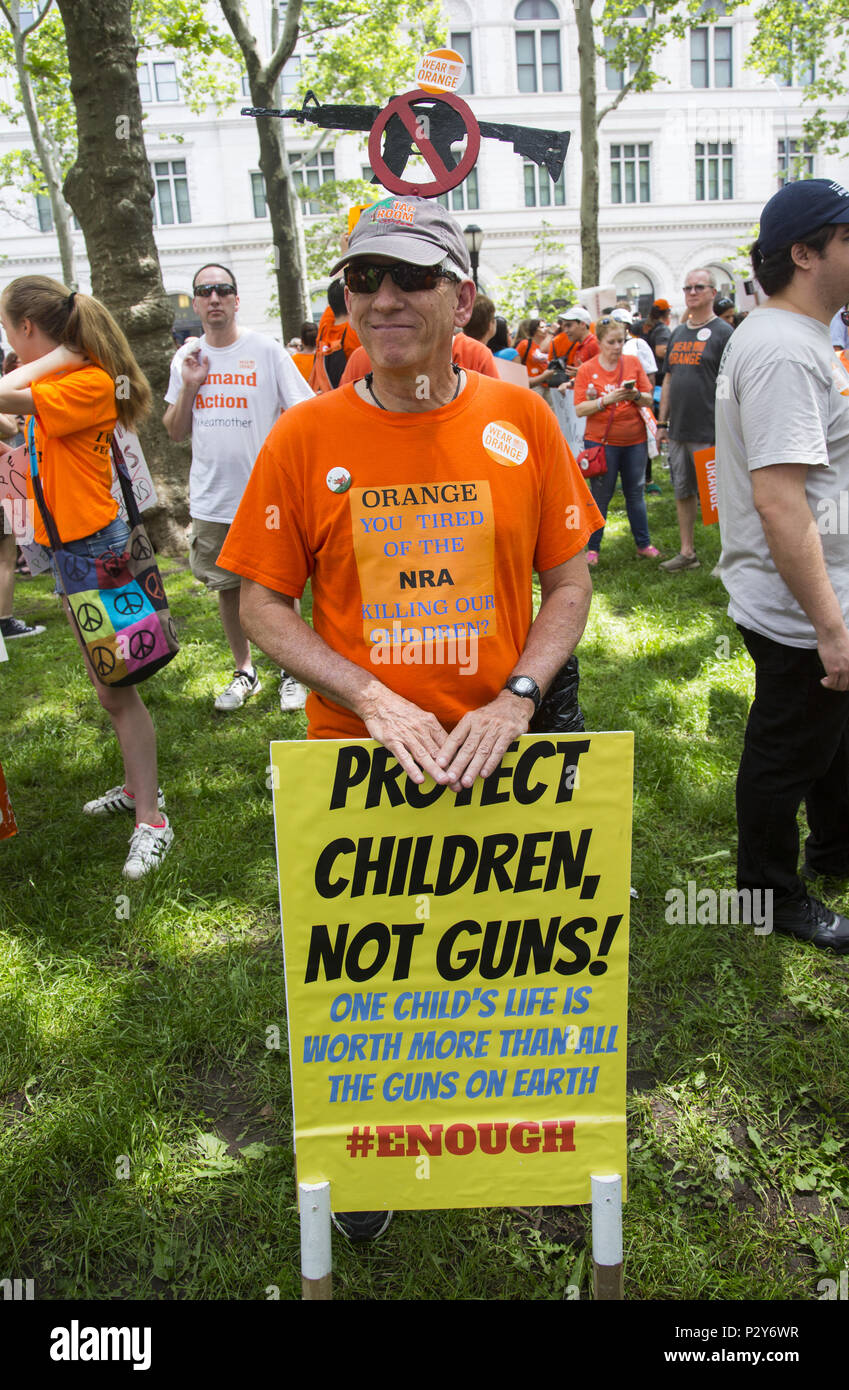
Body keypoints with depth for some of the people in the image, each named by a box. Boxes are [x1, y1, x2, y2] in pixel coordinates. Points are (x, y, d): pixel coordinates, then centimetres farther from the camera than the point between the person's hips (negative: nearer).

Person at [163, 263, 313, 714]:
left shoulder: (266, 351, -3)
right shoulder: (186, 358, 9)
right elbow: (175, 431, 11)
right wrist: (188, 388, -4)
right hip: (210, 498, 4)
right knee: (227, 587, 12)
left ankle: (290, 671, 17)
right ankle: (244, 672, 26)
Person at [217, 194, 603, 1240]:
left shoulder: (520, 420, -4)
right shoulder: (306, 437, -6)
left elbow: (569, 584, 1)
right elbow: (263, 604, -4)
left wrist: (514, 698, -14)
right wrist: (373, 698, -17)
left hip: (494, 753, 1)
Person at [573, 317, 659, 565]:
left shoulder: (633, 363, 5)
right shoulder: (587, 369, -2)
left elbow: (649, 400, 6)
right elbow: (580, 410, -8)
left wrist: (636, 396, -15)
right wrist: (606, 400, -20)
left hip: (635, 441, 3)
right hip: (601, 441, -2)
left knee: (636, 492, 10)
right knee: (600, 495, 2)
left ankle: (643, 543, 21)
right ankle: (592, 548, 12)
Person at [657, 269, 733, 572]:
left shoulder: (723, 332, -6)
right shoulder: (677, 333, 15)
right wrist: (662, 422, 14)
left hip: (709, 433, -7)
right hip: (678, 431, 7)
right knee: (683, 492, 12)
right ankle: (687, 552, 23)